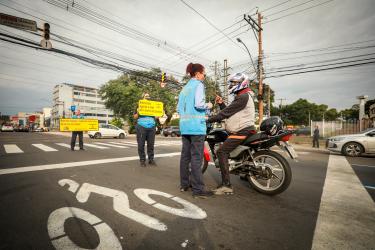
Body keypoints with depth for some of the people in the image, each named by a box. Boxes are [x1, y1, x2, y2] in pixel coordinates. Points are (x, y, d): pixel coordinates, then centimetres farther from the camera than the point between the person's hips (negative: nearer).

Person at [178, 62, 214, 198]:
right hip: (196, 126, -8)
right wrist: (208, 105, 1)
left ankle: (184, 184, 21)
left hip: (184, 126, 8)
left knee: (185, 155, 11)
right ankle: (198, 189, 0)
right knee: (196, 157, -6)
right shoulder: (198, 85, -3)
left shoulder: (184, 88, 19)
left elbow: (179, 108, 17)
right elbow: (199, 104, -17)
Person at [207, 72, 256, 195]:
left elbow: (227, 112, -19)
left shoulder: (243, 96, -13)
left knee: (221, 152, -18)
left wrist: (210, 120, -15)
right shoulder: (240, 96, 21)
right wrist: (221, 104, 4)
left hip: (242, 131, -11)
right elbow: (228, 111, 19)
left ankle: (226, 185, -15)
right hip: (241, 129, 11)